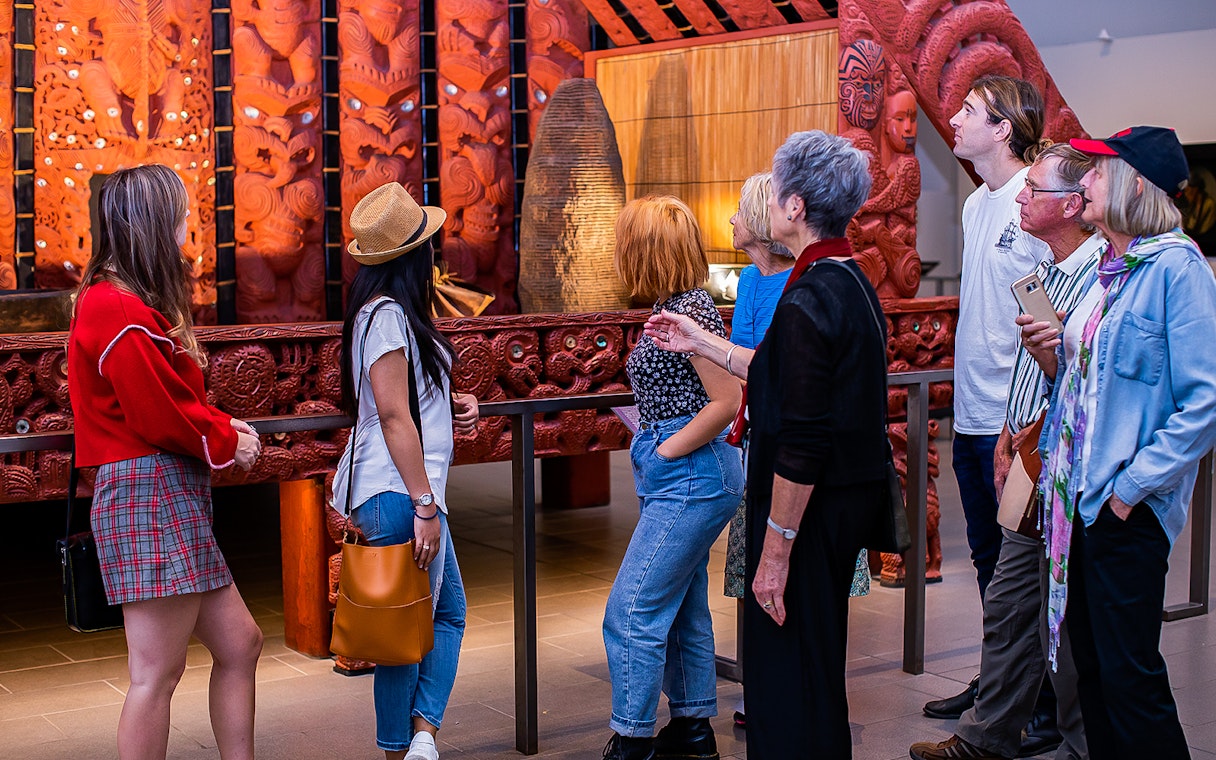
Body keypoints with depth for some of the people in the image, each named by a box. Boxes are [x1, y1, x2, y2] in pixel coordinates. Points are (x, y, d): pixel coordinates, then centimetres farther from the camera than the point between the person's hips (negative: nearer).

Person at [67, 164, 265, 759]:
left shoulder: (136, 305, 18)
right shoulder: (119, 309, -15)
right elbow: (159, 416, -17)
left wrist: (223, 425, 5)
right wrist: (227, 442, -1)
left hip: (174, 493, 11)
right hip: (150, 492, -11)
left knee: (238, 645, 13)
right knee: (158, 673, -5)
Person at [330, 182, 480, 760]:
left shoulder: (388, 312, 15)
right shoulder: (387, 314, -14)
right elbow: (393, 416, -19)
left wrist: (450, 407, 9)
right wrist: (424, 505, -19)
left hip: (409, 491, 10)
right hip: (398, 494, -10)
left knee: (448, 613, 12)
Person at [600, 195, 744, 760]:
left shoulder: (691, 310, -17)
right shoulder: (670, 308, 11)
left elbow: (727, 402, -21)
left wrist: (666, 450, -14)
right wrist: (655, 453, 13)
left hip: (691, 476, -10)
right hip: (675, 479, 10)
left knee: (632, 611, -8)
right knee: (683, 608, 16)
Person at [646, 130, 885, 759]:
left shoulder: (810, 297, -21)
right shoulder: (853, 283, 9)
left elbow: (802, 444, -24)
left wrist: (775, 550, -20)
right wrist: (702, 344, 28)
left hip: (811, 510, -10)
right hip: (853, 498, 10)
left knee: (786, 669, -1)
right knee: (817, 661, 22)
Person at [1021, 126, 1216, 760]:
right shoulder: (1104, 269, 14)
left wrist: (1133, 486, -19)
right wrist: (1052, 360, 2)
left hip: (1128, 506, -8)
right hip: (1078, 494, 8)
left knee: (1129, 674, -3)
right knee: (1091, 663, 14)